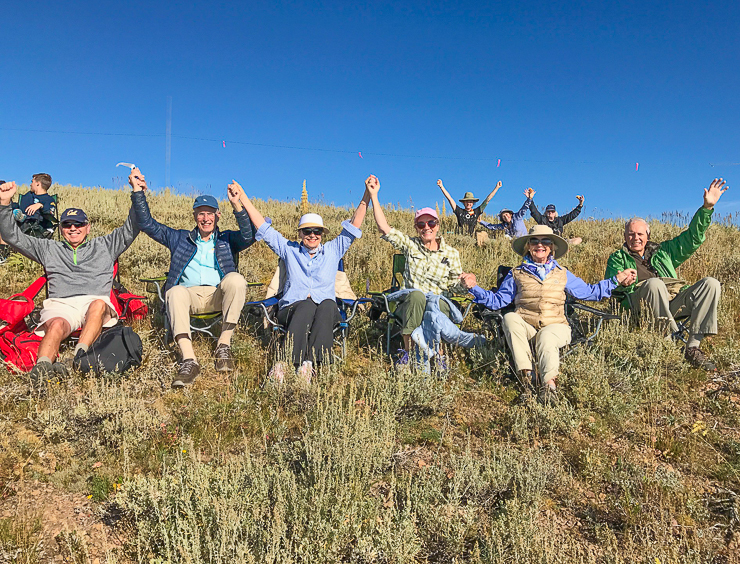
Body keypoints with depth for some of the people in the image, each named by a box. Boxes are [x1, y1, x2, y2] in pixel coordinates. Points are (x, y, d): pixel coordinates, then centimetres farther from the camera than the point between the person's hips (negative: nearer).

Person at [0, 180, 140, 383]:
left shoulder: (104, 246, 28)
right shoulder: (49, 249, 31)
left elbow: (130, 230, 22)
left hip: (95, 301, 0)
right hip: (60, 304, 1)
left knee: (99, 304, -39)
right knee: (57, 325, -36)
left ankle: (81, 355, -55)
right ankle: (42, 366, -62)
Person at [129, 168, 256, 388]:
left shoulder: (227, 240, 22)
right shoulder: (180, 238, 26)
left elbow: (249, 236, 0)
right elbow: (148, 224, 22)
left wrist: (237, 206, -12)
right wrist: (138, 192, 13)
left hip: (218, 295, 0)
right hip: (188, 293, 1)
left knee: (236, 279, -33)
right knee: (175, 292, -35)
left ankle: (224, 344, -28)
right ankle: (188, 360, -48)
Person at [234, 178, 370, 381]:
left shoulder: (333, 250, 20)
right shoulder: (289, 250, 20)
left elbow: (354, 225, 17)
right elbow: (263, 227, 20)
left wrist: (367, 195, 11)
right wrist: (243, 197, 18)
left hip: (326, 310, 1)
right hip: (292, 308, 0)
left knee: (328, 305, -37)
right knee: (307, 306, -38)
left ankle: (312, 362, -52)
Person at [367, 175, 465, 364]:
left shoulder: (451, 253, 9)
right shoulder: (410, 245, 9)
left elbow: (454, 285, 9)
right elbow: (384, 228, 2)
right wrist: (373, 196, -1)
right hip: (409, 304, 0)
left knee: (436, 304, -37)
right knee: (416, 295, -36)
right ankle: (407, 352, -32)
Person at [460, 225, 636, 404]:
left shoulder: (562, 274, 19)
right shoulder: (517, 274, 15)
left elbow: (589, 292, 24)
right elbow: (497, 300, 12)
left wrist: (616, 280, 18)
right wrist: (474, 288, -2)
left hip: (555, 326, 0)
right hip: (525, 327, 0)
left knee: (546, 338, -36)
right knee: (510, 318, -33)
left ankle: (548, 382, -43)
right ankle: (524, 373, -38)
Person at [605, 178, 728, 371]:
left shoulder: (662, 251, 31)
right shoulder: (618, 258, 21)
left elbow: (693, 238, 27)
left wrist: (707, 207, 18)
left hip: (675, 300, 5)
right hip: (642, 302, -4)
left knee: (711, 283, -21)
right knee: (654, 283, -38)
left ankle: (693, 347, -29)